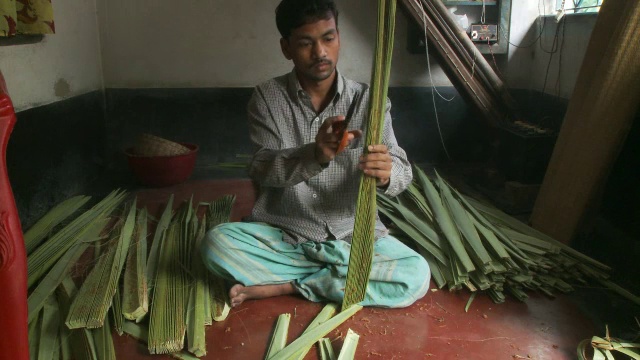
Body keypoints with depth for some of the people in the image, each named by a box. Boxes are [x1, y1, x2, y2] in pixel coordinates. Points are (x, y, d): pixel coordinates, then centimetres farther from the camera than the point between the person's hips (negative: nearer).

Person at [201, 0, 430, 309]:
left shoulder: (367, 100, -6)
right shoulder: (267, 98, -6)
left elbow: (402, 172, -12)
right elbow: (262, 170, -18)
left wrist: (386, 173, -37)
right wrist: (315, 155, -39)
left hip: (351, 236, 2)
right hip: (282, 235, -1)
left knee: (416, 276, -22)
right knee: (217, 244, -25)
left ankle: (287, 285, -10)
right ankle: (332, 276, -10)